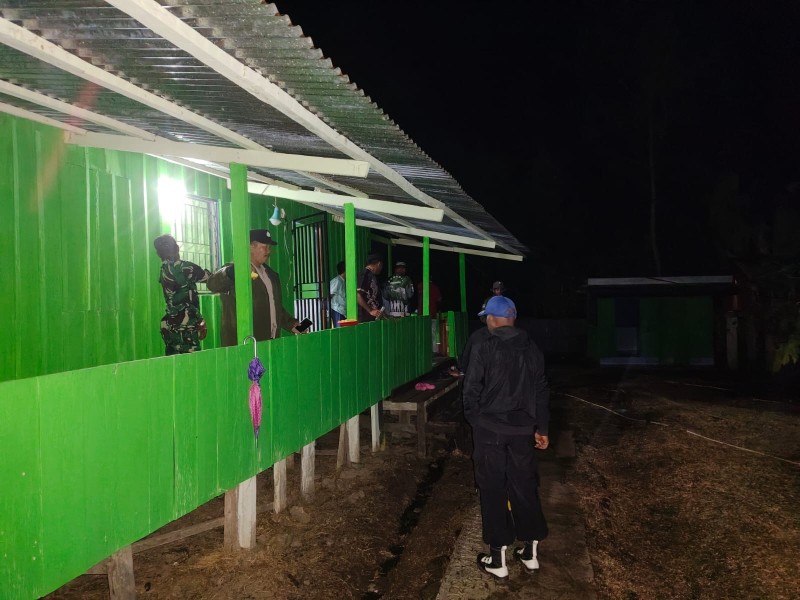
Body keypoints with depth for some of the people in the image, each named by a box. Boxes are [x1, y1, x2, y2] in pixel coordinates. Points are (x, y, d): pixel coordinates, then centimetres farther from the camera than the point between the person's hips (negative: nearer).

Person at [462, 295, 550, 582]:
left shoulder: (484, 346, -10)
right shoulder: (530, 348, 5)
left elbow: (472, 388, -10)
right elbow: (541, 390, 8)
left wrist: (473, 419, 7)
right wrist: (541, 427, 16)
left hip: (490, 428, -4)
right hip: (522, 428, 4)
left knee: (493, 490, 5)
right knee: (524, 486, 14)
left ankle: (498, 558, 11)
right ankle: (530, 551, 25)